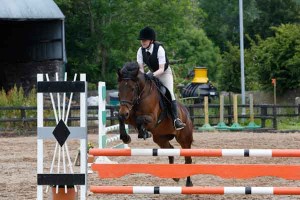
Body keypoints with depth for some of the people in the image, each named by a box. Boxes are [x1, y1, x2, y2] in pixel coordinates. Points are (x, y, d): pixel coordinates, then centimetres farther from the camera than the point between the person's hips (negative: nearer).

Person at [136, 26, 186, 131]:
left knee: (169, 93, -22)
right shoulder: (141, 50, -16)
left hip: (165, 72, -5)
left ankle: (176, 118, -21)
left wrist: (152, 75, -49)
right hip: (152, 72, 5)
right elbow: (140, 67, -15)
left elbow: (161, 69, -32)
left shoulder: (159, 49, -30)